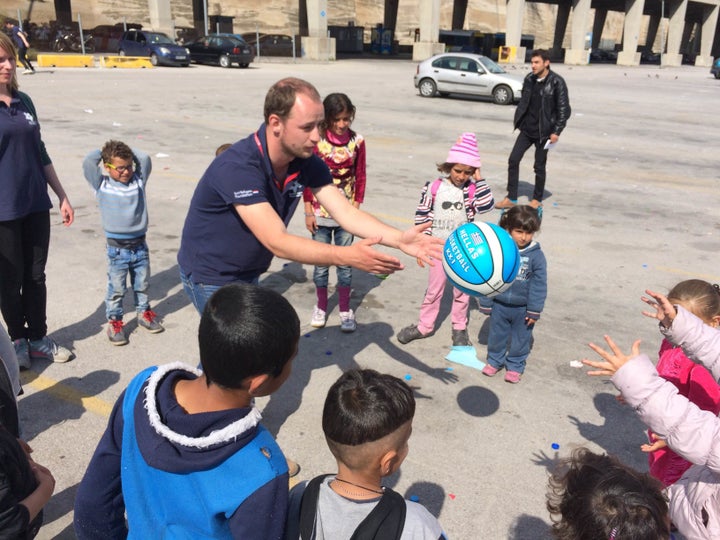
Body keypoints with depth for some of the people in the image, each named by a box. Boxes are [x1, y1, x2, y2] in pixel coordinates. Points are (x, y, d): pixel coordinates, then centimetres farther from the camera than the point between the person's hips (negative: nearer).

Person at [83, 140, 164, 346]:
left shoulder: (139, 180, 3)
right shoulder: (101, 185, -5)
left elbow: (145, 159, -4)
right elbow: (88, 162, -15)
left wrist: (128, 152, 6)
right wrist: (104, 152, 1)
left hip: (140, 245, 3)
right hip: (117, 249, -3)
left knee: (142, 284, 18)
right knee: (116, 289, 5)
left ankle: (144, 313, 36)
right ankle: (114, 321, 19)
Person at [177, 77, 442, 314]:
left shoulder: (307, 162, -11)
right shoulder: (238, 167, -33)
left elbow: (346, 213, -16)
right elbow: (277, 242, -39)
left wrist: (400, 239, -31)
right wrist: (348, 256, -48)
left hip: (249, 274, 7)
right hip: (211, 278, -6)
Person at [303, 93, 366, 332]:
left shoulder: (356, 141, -4)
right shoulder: (316, 140, -9)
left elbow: (360, 177, 3)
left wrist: (356, 208, 0)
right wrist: (308, 211, -4)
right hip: (320, 212, -1)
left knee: (344, 263, 8)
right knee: (321, 263, 10)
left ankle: (345, 310, 24)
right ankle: (321, 306, 30)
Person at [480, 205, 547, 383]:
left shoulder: (536, 255, -13)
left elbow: (539, 285, -8)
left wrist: (534, 310, -8)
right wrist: (486, 303, -1)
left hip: (523, 308, -1)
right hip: (499, 304, 1)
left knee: (521, 339, 15)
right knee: (496, 336, 19)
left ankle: (515, 365, 35)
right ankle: (495, 360, 40)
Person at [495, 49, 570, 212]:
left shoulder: (557, 82, -12)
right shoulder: (529, 79, 3)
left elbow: (564, 109, -10)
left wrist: (556, 131, -14)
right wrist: (518, 121, 10)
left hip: (543, 132, -5)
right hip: (527, 129, 5)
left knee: (539, 166, 4)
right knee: (513, 160, 0)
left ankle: (537, 199, 22)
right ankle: (511, 198, 9)